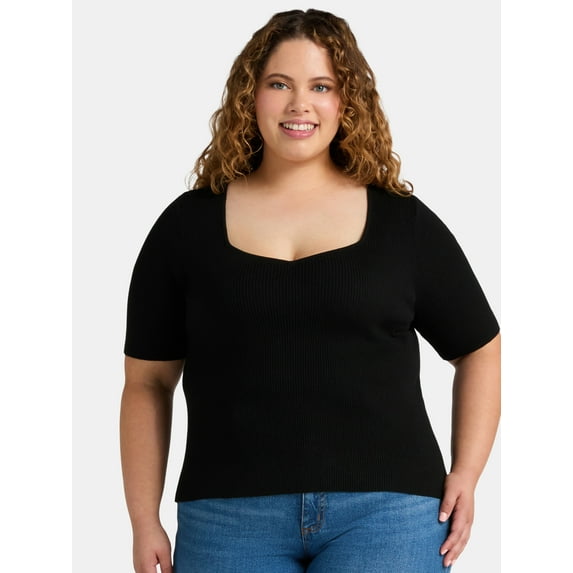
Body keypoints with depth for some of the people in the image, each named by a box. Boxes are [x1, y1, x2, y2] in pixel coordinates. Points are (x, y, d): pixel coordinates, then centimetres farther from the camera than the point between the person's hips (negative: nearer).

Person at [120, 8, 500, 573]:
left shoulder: (404, 222, 6)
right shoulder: (188, 224, 6)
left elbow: (478, 349, 17)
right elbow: (146, 383, 10)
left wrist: (466, 474, 6)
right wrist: (144, 522, 4)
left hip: (386, 511, 0)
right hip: (229, 518, 1)